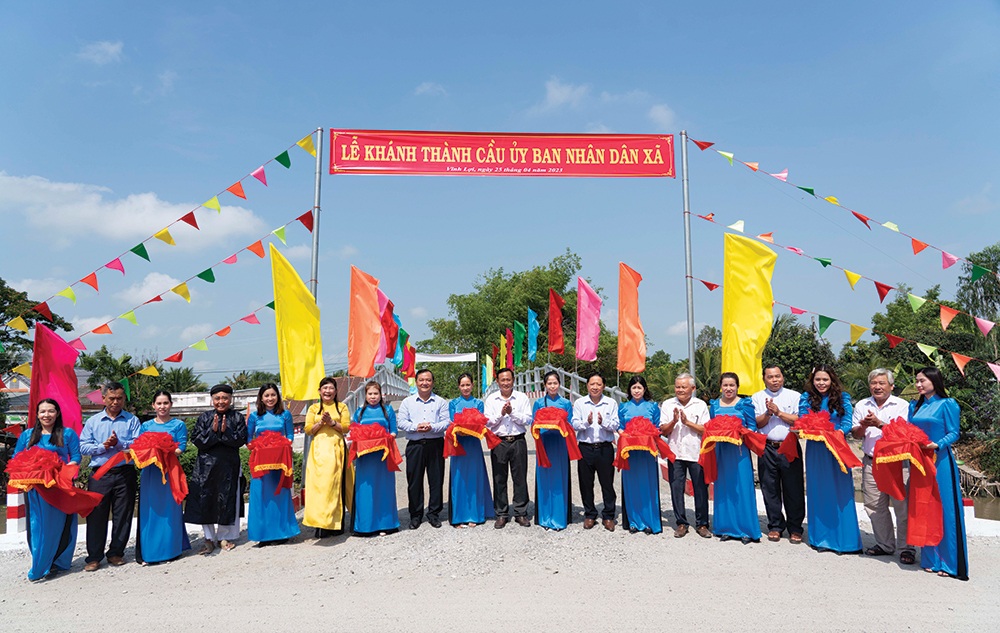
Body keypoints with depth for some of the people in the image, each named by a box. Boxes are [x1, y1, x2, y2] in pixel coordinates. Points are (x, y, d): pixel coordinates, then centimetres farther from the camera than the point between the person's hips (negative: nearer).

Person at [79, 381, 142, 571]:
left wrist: (119, 443, -19)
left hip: (125, 474, -1)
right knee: (96, 515, 1)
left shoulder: (132, 420, 6)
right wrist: (102, 447, -12)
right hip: (100, 475, 1)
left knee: (122, 515, 5)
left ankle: (116, 553, 18)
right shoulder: (93, 421, 11)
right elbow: (83, 447, 3)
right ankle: (94, 557, 11)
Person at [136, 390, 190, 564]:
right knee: (149, 511, 3)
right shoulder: (146, 426, 12)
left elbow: (181, 448, -5)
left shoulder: (178, 425, 4)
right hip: (149, 473, 2)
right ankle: (148, 552, 10)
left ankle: (170, 549, 11)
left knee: (169, 510, 2)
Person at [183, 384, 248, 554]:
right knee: (205, 500, 0)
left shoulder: (237, 417, 4)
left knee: (227, 500, 5)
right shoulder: (204, 418, 6)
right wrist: (213, 430, -16)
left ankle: (224, 537, 20)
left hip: (229, 465, -1)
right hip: (206, 465, 1)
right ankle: (209, 539, 12)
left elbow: (241, 440, -5)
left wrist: (225, 431, -18)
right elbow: (197, 441, -3)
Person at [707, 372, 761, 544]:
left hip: (739, 450, -3)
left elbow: (752, 426, -1)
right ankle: (726, 528, 16)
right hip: (721, 451, 3)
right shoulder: (714, 405, 10)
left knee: (742, 488, -3)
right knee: (722, 488, 6)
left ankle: (746, 529, 7)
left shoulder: (745, 404, 0)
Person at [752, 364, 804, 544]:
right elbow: (757, 423, 1)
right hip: (767, 448, 1)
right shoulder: (757, 397, 9)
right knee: (770, 488, 6)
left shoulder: (794, 396, 7)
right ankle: (775, 526, 19)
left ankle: (795, 528, 14)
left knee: (794, 488, 2)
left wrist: (779, 412, -10)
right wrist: (768, 413, -15)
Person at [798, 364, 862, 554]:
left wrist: (837, 434, -23)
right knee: (818, 492, 6)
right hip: (815, 451, 1)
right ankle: (821, 538, 16)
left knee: (840, 492, -1)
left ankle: (843, 539, 7)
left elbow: (847, 422, -5)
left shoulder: (843, 398, 4)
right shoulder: (806, 398, 7)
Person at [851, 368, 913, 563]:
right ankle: (885, 545, 21)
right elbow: (855, 434, 11)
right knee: (874, 505, 8)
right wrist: (863, 426, -9)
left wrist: (878, 423, -19)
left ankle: (906, 548, 10)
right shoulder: (861, 406, 11)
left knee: (902, 505, -3)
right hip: (871, 462, 4)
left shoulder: (902, 405, -1)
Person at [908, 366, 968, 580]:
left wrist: (938, 445, -23)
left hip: (940, 461, -6)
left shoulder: (947, 404, -4)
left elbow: (954, 433, -9)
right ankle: (930, 559, 18)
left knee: (944, 510, -3)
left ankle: (949, 562, 4)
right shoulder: (915, 406, 14)